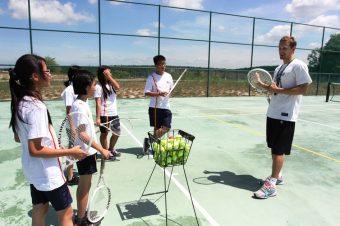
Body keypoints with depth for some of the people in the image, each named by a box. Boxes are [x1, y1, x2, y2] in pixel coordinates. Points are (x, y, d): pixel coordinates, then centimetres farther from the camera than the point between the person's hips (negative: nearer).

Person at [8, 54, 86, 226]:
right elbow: (35, 150, -26)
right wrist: (70, 152, -21)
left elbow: (18, 138, 12)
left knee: (39, 211, 21)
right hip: (47, 173, -9)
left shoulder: (21, 103, 1)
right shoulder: (36, 107, -26)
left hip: (34, 171, 9)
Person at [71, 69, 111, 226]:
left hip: (87, 150, 9)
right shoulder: (80, 106, -23)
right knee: (85, 186, 5)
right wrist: (101, 150, -25)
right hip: (85, 152, -9)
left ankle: (83, 213, 36)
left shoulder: (81, 103, 7)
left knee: (84, 185, 20)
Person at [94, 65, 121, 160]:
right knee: (104, 133, 7)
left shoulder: (111, 84, 11)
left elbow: (117, 87, -12)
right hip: (104, 115, -7)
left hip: (114, 114, 7)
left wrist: (109, 77, -11)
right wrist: (98, 117, -18)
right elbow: (98, 103, -14)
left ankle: (111, 149, 35)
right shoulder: (99, 86, -9)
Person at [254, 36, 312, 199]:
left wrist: (278, 90, -20)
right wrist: (264, 85, 2)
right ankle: (277, 176, 28)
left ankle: (271, 185, 0)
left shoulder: (299, 66, -8)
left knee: (279, 150, -5)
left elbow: (303, 89, -15)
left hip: (286, 115, -8)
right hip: (272, 113, 8)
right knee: (273, 148, 14)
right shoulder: (279, 68, 16)